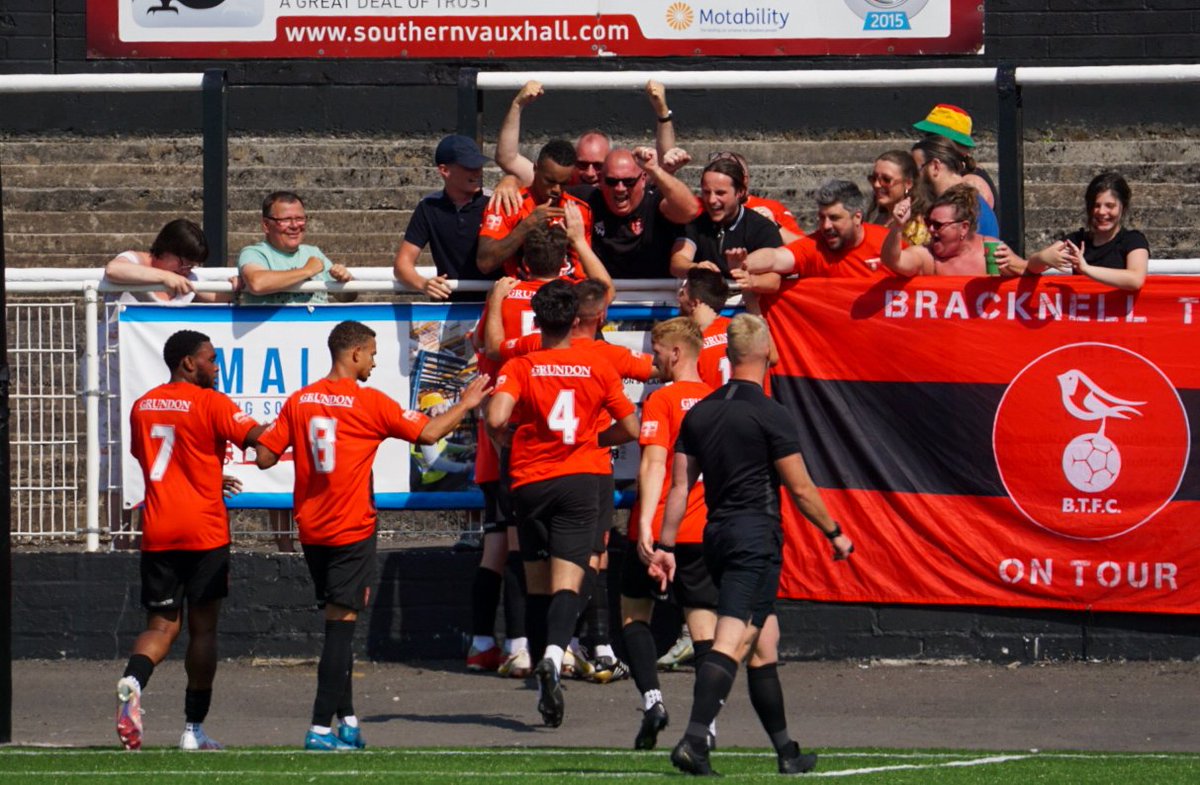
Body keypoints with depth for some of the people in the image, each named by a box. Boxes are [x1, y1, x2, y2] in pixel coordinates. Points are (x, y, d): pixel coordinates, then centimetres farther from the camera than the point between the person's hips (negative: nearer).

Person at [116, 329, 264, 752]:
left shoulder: (142, 407, 10)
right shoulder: (208, 403, -8)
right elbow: (258, 439, -18)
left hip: (157, 535, 4)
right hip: (204, 532, -4)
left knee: (162, 624, 8)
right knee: (203, 628, 4)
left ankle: (132, 681, -23)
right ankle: (193, 729, 5)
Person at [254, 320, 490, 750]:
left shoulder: (299, 401, 3)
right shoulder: (369, 403, -9)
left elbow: (265, 457, 2)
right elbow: (428, 433, -5)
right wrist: (465, 404, 10)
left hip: (311, 531, 5)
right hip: (351, 531, -5)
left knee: (337, 621, 16)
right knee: (341, 623, -5)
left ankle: (347, 719, 18)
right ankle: (321, 728, -11)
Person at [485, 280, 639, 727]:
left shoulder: (519, 367, -2)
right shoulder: (598, 368, 3)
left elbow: (496, 418, -17)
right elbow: (629, 429, 8)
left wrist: (503, 440, 5)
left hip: (530, 482, 0)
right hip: (580, 480, 0)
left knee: (537, 586, 11)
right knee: (566, 584, -9)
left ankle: (544, 685, 11)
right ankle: (554, 654, -37)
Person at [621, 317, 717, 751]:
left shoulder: (661, 400, -7)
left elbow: (654, 461, -17)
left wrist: (646, 523, -23)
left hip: (659, 530, -4)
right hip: (705, 531, 4)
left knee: (634, 612, 11)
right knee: (703, 623, 4)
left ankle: (651, 696, -6)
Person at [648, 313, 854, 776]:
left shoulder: (700, 413, 9)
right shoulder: (771, 416, -9)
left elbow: (680, 484, 9)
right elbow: (800, 489, -6)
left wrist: (665, 544, 11)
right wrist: (835, 534, 7)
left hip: (717, 535, 7)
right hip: (757, 537, -7)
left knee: (765, 645, 16)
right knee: (731, 642, -13)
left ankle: (785, 751, 21)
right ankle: (694, 741, -26)